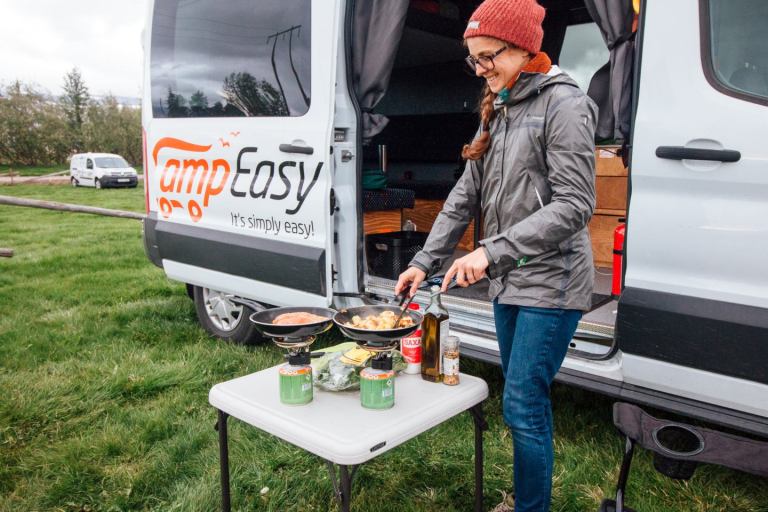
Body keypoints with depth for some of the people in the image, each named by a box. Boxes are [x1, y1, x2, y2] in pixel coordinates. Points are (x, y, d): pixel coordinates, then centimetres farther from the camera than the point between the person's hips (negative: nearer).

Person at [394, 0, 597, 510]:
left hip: (551, 282, -8)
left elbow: (575, 204, -19)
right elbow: (464, 198, 13)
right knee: (529, 401, 16)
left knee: (522, 406, -4)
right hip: (511, 281, 8)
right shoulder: (498, 113, 13)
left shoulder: (563, 104, -11)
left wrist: (492, 252, -25)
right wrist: (424, 261, 6)